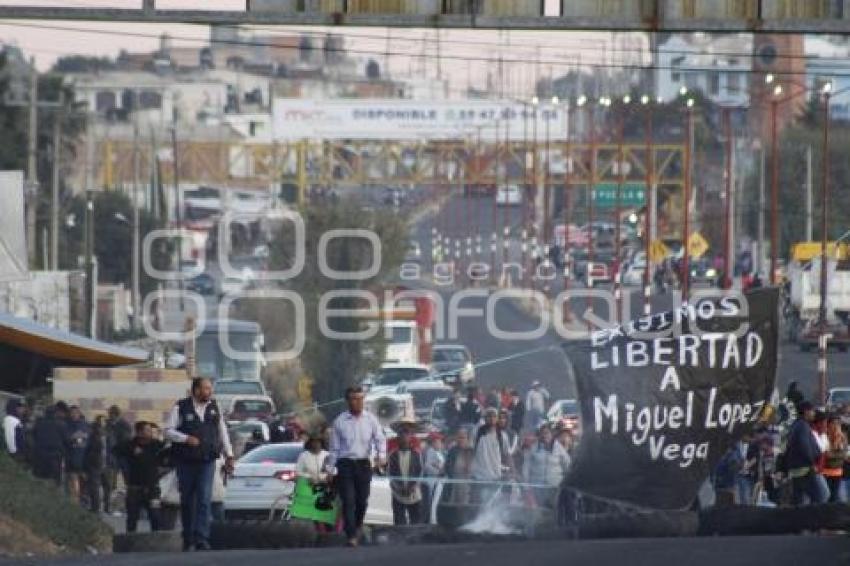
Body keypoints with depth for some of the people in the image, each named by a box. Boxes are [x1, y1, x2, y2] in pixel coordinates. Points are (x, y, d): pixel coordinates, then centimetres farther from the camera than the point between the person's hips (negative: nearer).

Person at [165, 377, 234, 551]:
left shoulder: (214, 408, 10)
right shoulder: (181, 408, -1)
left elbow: (222, 432, 17)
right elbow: (168, 431, -3)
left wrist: (229, 455, 14)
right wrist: (186, 439, -17)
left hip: (207, 462, 1)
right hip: (186, 463, -1)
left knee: (204, 500, -11)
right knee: (187, 502, 6)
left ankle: (202, 540, -14)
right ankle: (188, 541, 17)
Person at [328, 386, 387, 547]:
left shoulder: (370, 419, 3)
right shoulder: (340, 422, 0)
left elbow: (380, 439, 2)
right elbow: (334, 448, 5)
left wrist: (381, 455, -17)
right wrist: (330, 469, 4)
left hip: (364, 463, 2)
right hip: (345, 463, -2)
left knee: (362, 500, 8)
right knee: (348, 501, -9)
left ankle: (357, 527, 33)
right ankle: (351, 536, -11)